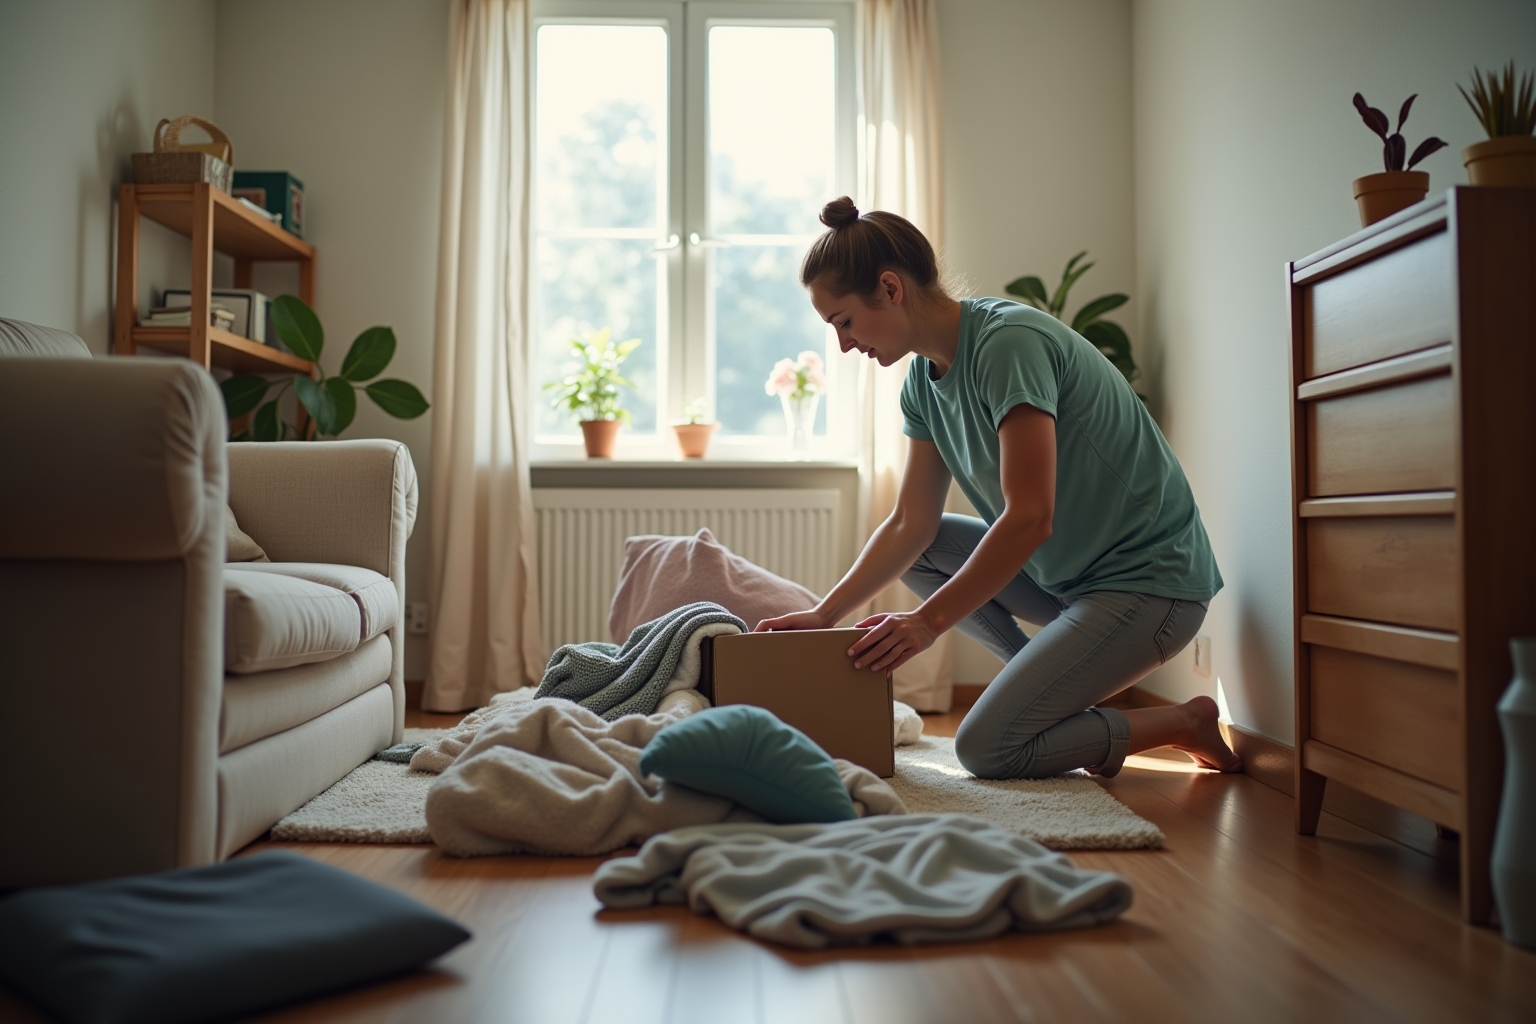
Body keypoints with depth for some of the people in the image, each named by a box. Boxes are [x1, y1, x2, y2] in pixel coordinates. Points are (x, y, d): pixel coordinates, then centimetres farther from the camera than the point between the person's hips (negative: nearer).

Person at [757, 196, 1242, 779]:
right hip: (1067, 573, 9)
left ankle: (1183, 722, 5)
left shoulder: (1009, 342, -22)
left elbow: (1031, 517, -27)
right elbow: (911, 525, 6)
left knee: (987, 750, -14)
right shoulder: (924, 379, 5)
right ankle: (1056, 681, 8)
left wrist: (930, 621, -24)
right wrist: (824, 615, -3)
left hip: (1150, 583, -9)